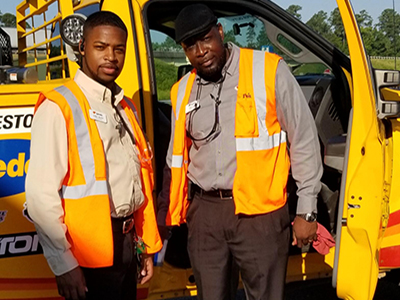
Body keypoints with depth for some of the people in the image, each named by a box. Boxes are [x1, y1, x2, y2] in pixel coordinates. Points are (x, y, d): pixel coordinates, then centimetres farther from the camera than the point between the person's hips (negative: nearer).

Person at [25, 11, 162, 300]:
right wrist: (63, 264, -18)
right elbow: (41, 193, -17)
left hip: (127, 242, 7)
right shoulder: (58, 107, -11)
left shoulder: (126, 108, 13)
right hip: (90, 253, -7)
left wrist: (147, 246, 13)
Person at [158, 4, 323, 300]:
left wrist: (307, 210, -3)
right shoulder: (183, 90, 8)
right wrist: (167, 214, 18)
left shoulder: (269, 70, -6)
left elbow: (304, 140, -3)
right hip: (204, 211, 4)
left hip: (260, 211, -4)